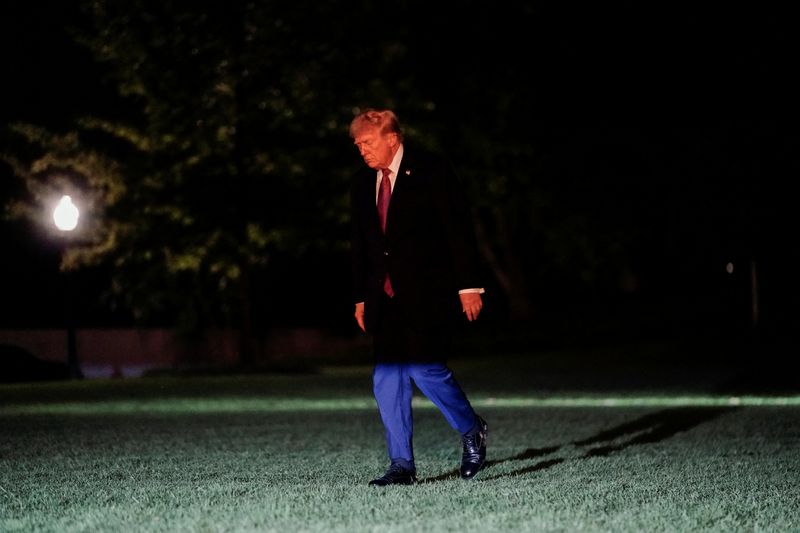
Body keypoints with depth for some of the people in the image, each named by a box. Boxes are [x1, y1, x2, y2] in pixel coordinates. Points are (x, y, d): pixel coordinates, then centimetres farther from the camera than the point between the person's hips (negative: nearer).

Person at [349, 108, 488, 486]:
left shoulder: (431, 172, -5)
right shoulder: (363, 181, 12)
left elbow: (459, 230, -7)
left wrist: (468, 285, -11)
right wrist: (361, 297, 15)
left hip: (427, 293, -6)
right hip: (385, 297, 6)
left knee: (423, 366, -15)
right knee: (386, 380, 0)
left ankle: (471, 430, 11)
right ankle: (401, 466, 6)